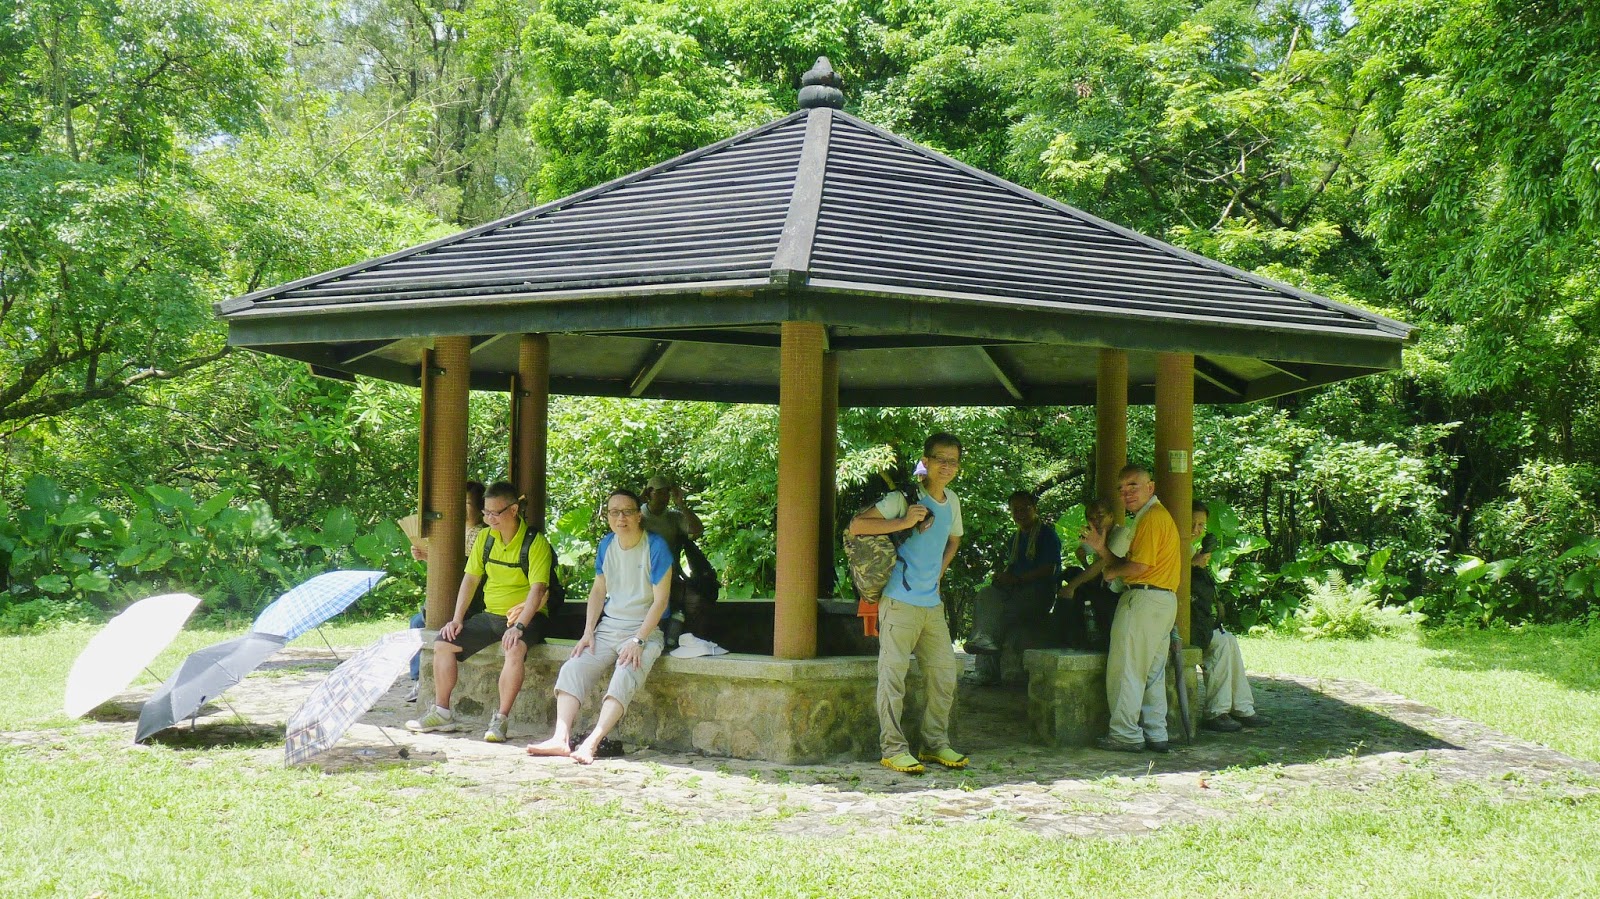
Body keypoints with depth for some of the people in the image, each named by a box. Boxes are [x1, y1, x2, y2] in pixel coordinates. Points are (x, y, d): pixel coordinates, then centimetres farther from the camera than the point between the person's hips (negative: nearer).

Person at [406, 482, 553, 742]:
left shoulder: (535, 542, -12)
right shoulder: (485, 538, 7)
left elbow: (537, 589, -20)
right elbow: (470, 579, 9)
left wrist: (519, 626, -31)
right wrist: (457, 619, -2)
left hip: (526, 616, -7)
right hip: (490, 614, 7)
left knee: (514, 649, -37)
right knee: (443, 642, -7)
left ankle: (500, 720, -29)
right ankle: (441, 713, 1)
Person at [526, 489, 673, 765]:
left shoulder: (656, 547, -10)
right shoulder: (606, 545, 8)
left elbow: (660, 601, -12)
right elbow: (598, 591, 14)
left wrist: (638, 641, -20)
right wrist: (588, 633, 1)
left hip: (645, 630, -6)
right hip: (607, 628, 6)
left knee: (625, 676, -31)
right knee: (572, 668, -16)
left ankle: (591, 743, -45)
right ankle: (561, 739, -29)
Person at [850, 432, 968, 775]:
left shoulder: (951, 500, 13)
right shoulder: (905, 497, -9)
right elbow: (856, 525, -16)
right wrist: (903, 522, -21)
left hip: (933, 604, 8)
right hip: (900, 602, -8)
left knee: (945, 672, 9)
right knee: (893, 674, -5)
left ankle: (936, 743, 19)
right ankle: (893, 749, 0)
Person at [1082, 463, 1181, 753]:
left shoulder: (1152, 517, -12)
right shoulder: (1151, 516, 21)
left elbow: (1139, 566, -20)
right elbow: (1126, 565, 18)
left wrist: (1110, 572, -3)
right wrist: (1101, 549, 5)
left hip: (1143, 599, -11)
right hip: (1164, 601, 11)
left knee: (1125, 669, -6)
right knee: (1152, 672, 13)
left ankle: (1125, 734, -4)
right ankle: (1155, 734, 16)